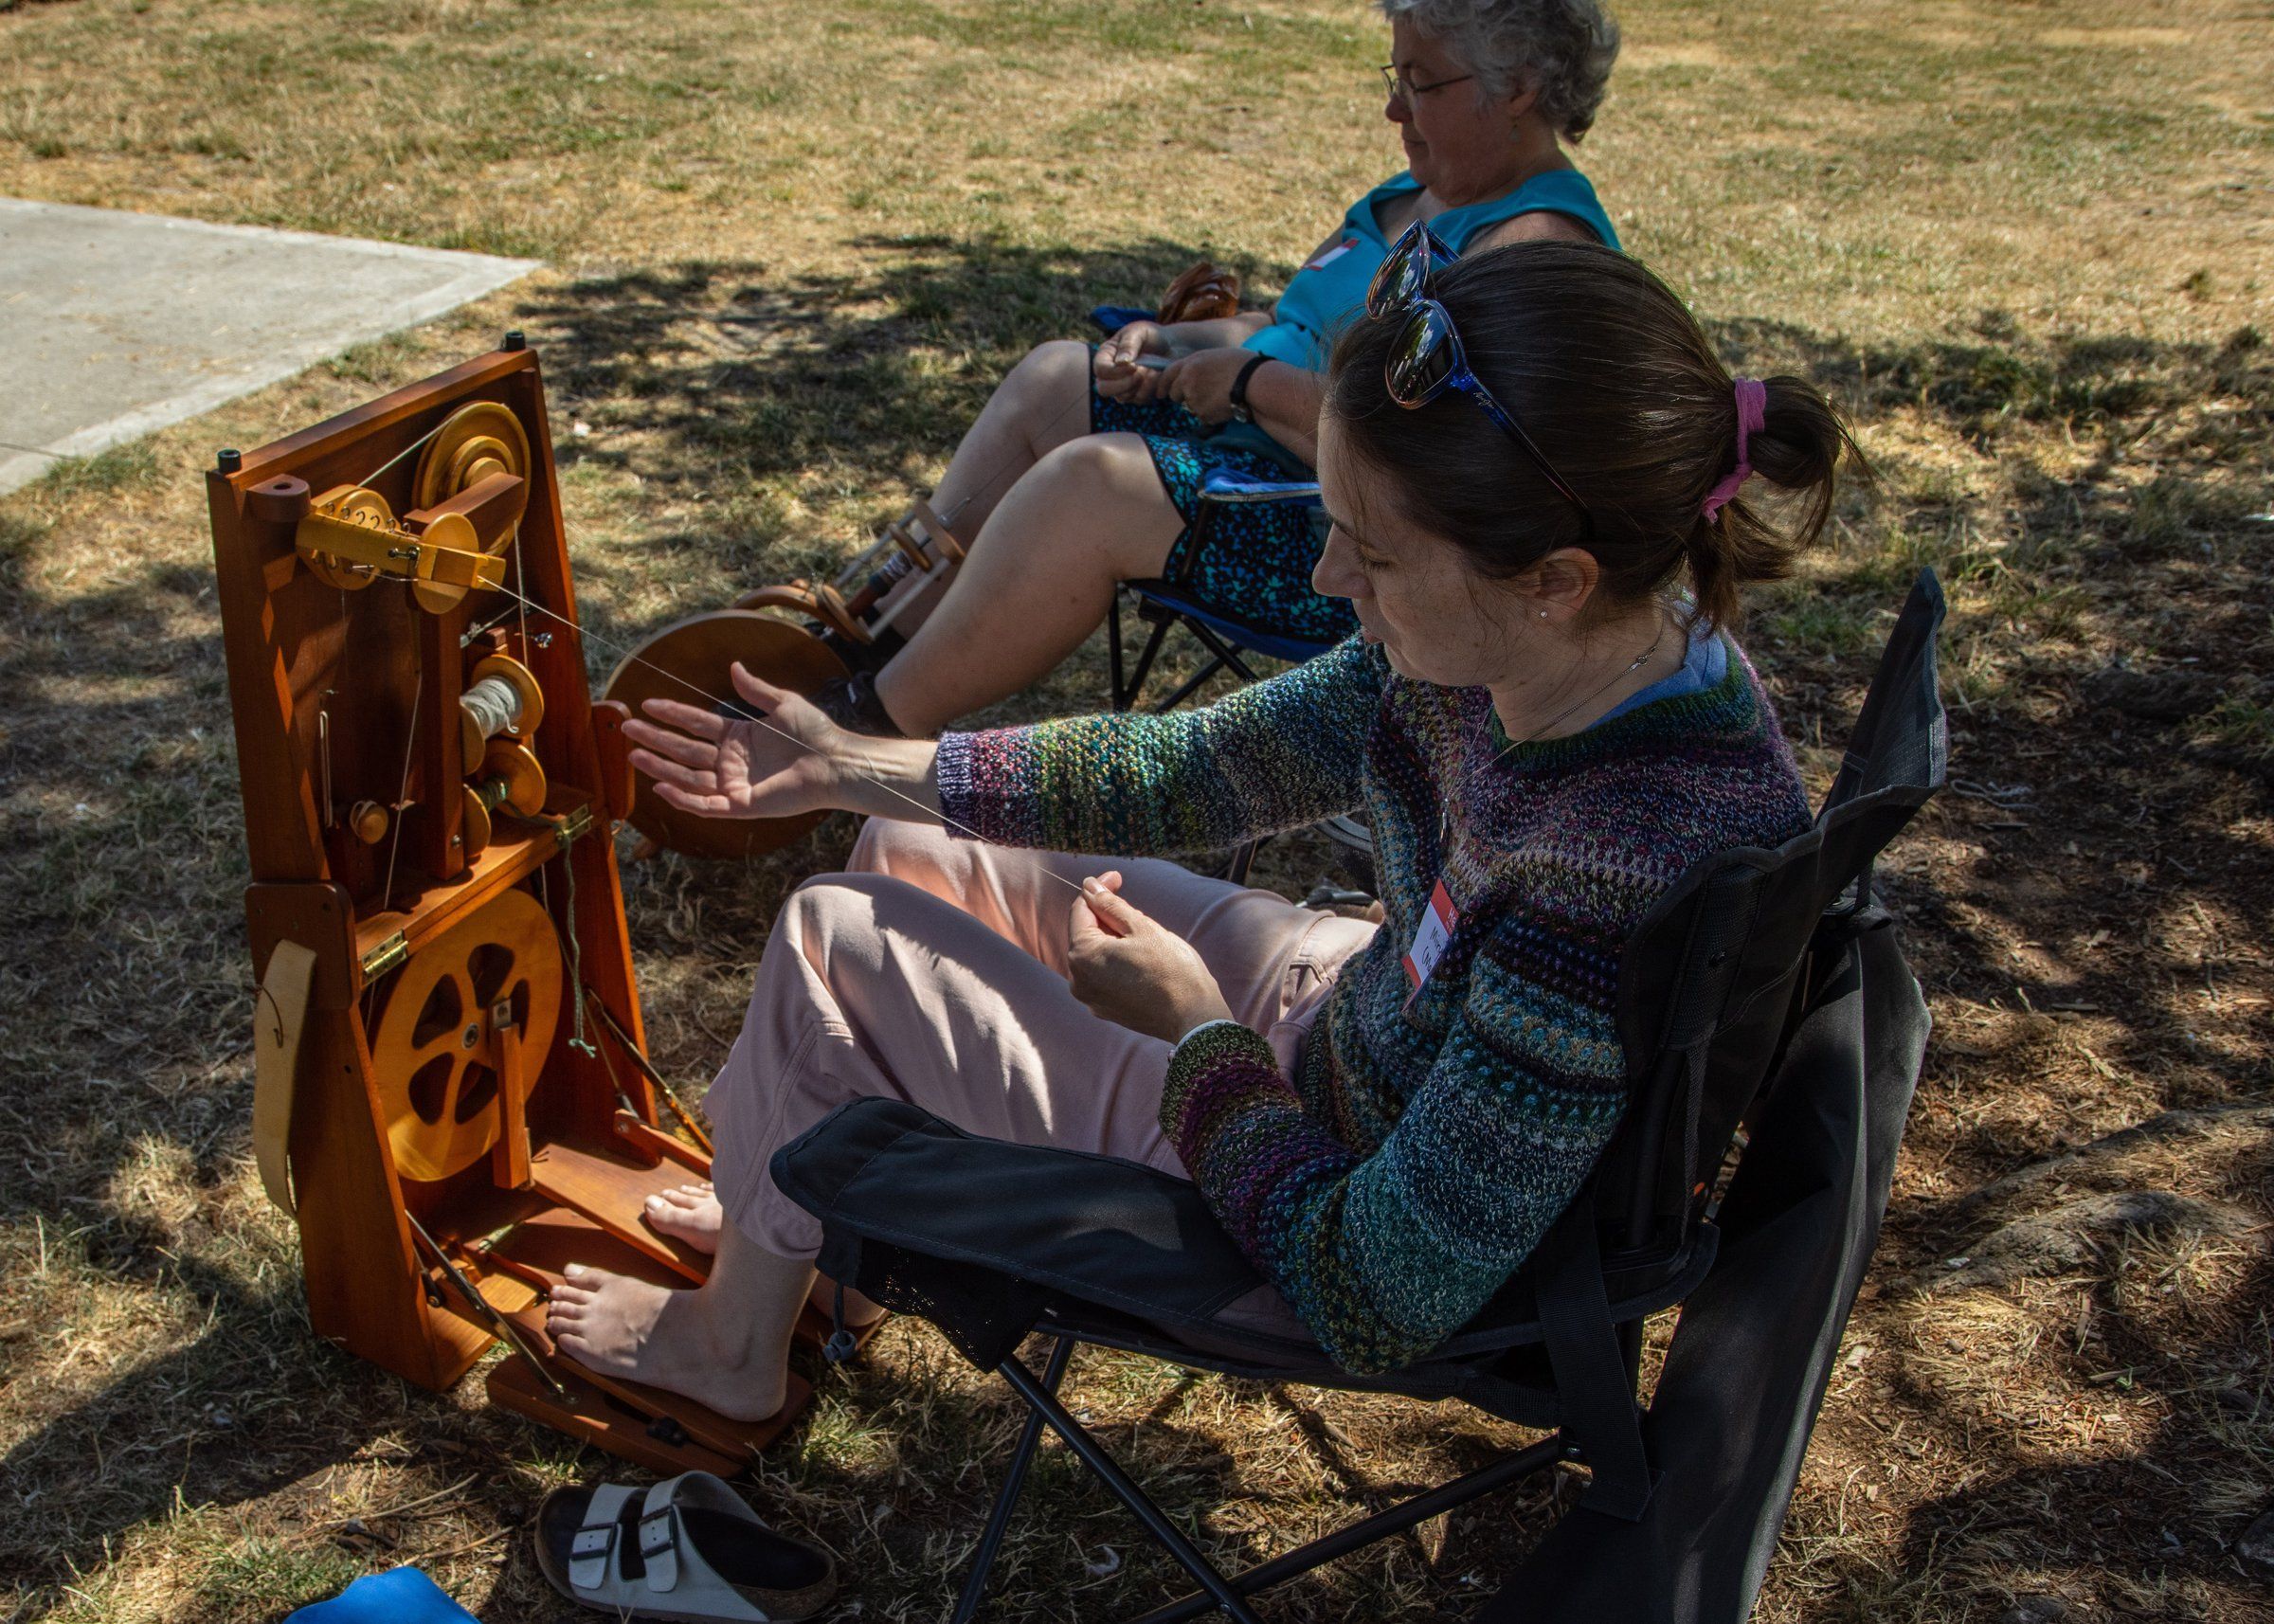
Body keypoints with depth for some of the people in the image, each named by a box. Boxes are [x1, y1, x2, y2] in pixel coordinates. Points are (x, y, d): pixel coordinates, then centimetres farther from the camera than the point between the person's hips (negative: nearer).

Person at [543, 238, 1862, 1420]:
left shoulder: (1626, 886, -39)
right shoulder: (1508, 646, -15)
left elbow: (1377, 1305, -31)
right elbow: (1205, 765, -1)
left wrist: (1196, 1031, -17)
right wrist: (854, 769, 2)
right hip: (1338, 1038, 8)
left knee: (834, 940, -3)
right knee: (911, 855, 15)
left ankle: (732, 1343, 26)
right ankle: (782, 1206, 42)